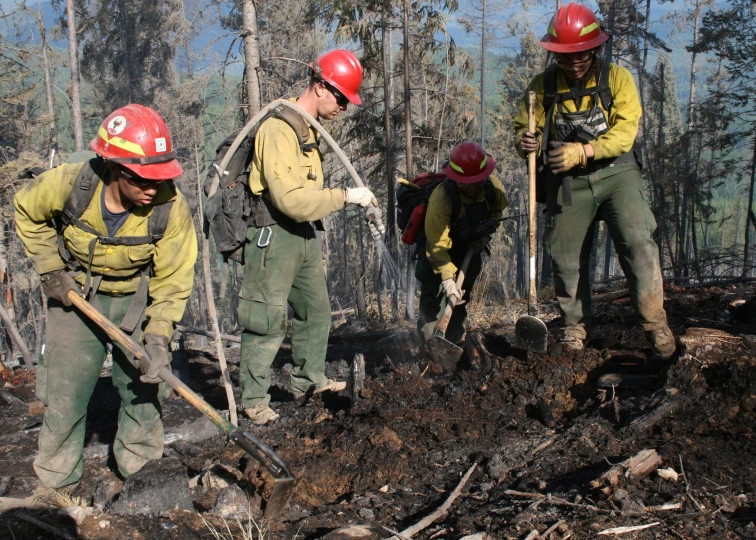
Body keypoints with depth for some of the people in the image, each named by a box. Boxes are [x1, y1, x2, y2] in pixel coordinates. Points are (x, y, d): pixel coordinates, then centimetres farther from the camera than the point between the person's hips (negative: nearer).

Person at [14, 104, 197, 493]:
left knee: (144, 385, 3)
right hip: (74, 294, 0)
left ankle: (140, 469, 25)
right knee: (64, 391, 4)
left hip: (137, 297, 0)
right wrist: (50, 268, -6)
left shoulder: (171, 208, -26)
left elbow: (172, 280, -17)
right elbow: (26, 212, -1)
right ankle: (57, 484, 23)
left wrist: (158, 336, -26)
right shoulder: (67, 184, -25)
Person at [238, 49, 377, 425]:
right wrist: (345, 196, -22)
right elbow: (291, 199, -27)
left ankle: (309, 378, 33)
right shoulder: (279, 129, -20)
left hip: (304, 235, 10)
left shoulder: (309, 129, 12)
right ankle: (253, 398, 9)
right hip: (274, 235, -10)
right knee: (268, 319, -3)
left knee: (316, 308, 18)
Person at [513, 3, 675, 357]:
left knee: (637, 242, -15)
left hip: (616, 172, -1)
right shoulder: (542, 85, 3)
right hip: (567, 181, 2)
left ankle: (655, 324, -2)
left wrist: (584, 151, -27)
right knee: (567, 256, 2)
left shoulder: (617, 78, -2)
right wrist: (525, 142, -18)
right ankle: (574, 327, 21)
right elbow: (524, 127, 7)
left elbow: (626, 131, -12)